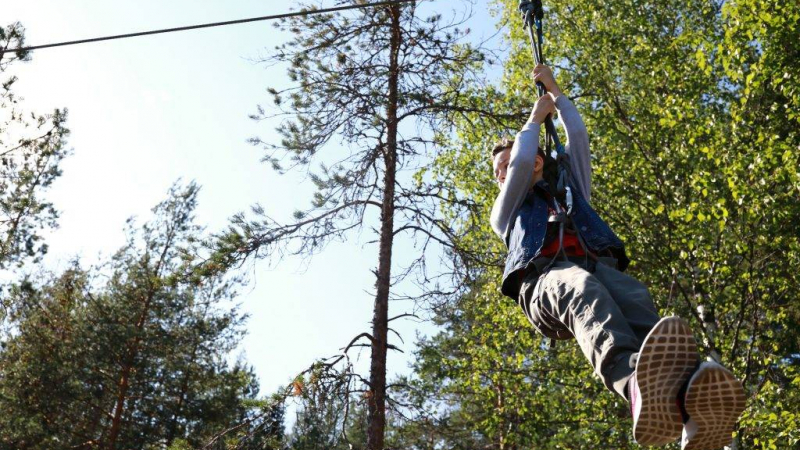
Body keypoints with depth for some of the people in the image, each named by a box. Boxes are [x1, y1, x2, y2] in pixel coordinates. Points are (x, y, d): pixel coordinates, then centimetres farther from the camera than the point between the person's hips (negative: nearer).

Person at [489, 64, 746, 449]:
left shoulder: (571, 187, 41)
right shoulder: (506, 212, 34)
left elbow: (578, 135, 33)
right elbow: (522, 163, 19)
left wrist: (554, 90, 45)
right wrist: (535, 118, 34)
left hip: (600, 265, 3)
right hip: (545, 276, -2)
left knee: (634, 299, -35)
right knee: (584, 292, -40)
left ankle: (691, 403, -65)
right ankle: (642, 387, -73)